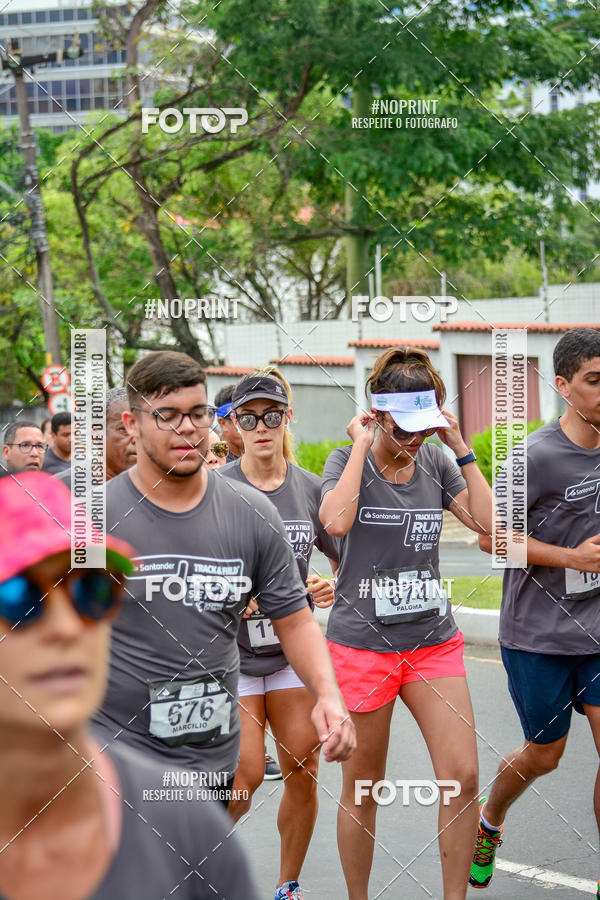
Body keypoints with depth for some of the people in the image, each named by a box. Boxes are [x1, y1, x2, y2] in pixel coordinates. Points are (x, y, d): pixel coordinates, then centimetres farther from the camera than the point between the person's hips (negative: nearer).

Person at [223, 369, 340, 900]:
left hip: (293, 650, 3)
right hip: (230, 651, -3)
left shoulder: (311, 489, 2)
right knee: (246, 773, -10)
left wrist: (334, 587, -10)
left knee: (303, 768, 1)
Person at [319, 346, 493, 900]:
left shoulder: (436, 461, 6)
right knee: (363, 787, 5)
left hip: (434, 640, 3)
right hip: (362, 641, -3)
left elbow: (488, 521, -5)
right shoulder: (348, 460, -4)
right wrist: (362, 446, -17)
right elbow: (336, 521, -25)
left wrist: (461, 447, -5)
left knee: (462, 776, -6)